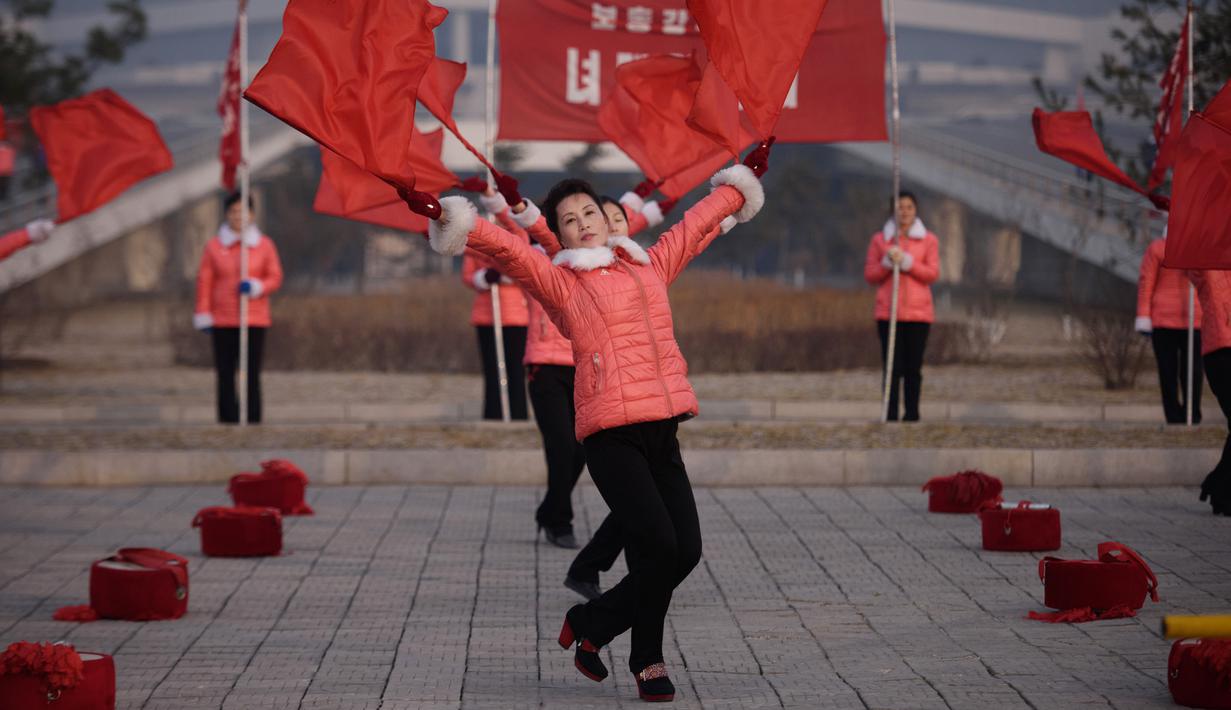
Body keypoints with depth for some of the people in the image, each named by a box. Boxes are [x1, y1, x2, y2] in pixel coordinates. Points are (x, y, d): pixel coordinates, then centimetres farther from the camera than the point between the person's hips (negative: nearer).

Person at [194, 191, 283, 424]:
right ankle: (227, 420, 0)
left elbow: (275, 278, 6)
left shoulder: (264, 245, 5)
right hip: (222, 322, 0)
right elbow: (204, 282, 3)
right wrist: (203, 316, -2)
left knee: (252, 374, -5)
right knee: (225, 375, -2)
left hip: (254, 320, 0)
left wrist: (255, 286, -14)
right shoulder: (214, 246, 4)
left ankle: (253, 421, -3)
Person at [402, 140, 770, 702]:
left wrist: (742, 181, 44)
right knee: (657, 545, -14)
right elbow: (506, 249, -6)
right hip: (610, 434, -6)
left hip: (662, 431, 6)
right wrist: (447, 217, -19)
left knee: (685, 551, -3)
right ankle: (647, 662, 6)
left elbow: (697, 223, 33)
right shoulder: (559, 280, 6)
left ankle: (590, 625, 18)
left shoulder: (650, 265, 21)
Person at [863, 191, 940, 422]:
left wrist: (906, 262, -12)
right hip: (888, 313, 0)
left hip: (918, 313, 0)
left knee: (913, 368, -1)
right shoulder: (879, 240, 9)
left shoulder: (929, 240, 7)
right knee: (892, 367, -4)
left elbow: (933, 274, -1)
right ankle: (891, 414, -3)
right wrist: (888, 262, -11)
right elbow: (869, 275, 7)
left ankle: (912, 412, 3)